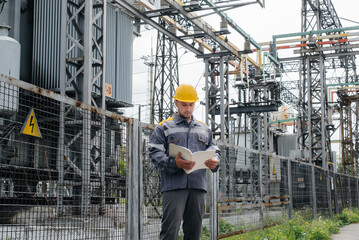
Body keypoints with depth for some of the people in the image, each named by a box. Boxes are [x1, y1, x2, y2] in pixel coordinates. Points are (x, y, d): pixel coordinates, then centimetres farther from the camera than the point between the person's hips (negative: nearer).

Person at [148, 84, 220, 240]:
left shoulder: (204, 129, 23)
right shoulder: (164, 127, 9)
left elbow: (214, 150, 19)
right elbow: (155, 152, -1)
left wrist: (215, 162, -7)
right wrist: (174, 164, -20)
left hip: (198, 186, 4)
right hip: (174, 186, -4)